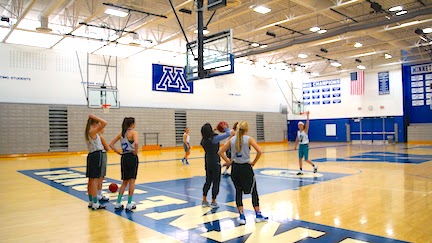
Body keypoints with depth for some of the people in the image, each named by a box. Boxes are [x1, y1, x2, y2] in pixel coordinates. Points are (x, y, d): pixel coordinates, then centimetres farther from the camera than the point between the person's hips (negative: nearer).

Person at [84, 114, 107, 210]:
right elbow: (104, 123, -24)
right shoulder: (92, 131, -14)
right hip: (96, 155, -10)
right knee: (95, 179, -8)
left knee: (91, 180, 14)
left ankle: (91, 202, 23)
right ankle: (95, 204, -4)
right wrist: (94, 117, -14)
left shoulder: (87, 132, 13)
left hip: (91, 156, 10)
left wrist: (92, 118, 22)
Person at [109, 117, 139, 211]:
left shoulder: (121, 133, 11)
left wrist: (119, 153, 8)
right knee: (132, 181, 2)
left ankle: (118, 203, 15)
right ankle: (129, 204, 5)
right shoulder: (133, 132, -8)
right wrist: (136, 152, -13)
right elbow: (136, 143, -28)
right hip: (132, 157, -6)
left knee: (124, 182, 15)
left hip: (124, 158, 6)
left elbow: (111, 144, 9)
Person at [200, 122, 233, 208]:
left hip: (207, 162, 7)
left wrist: (214, 131, 23)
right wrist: (226, 128, 3)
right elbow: (228, 134, -15)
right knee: (216, 182, 4)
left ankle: (204, 201, 21)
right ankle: (213, 202, 9)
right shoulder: (214, 138, -17)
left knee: (208, 181, 16)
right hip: (215, 162, -7)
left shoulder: (203, 140, 1)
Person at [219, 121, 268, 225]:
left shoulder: (232, 139, 4)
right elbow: (259, 151, -18)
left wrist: (228, 161, 6)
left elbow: (220, 152, 4)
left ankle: (241, 216, 12)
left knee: (238, 191, 13)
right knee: (254, 191, 12)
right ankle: (258, 215, 19)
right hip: (246, 168, -3)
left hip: (235, 168, 3)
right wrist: (254, 162, -7)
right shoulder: (249, 139, -7)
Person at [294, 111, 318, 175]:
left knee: (306, 159, -2)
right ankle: (301, 171, 9)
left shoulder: (305, 130, -10)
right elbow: (297, 139, 14)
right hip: (300, 146, 6)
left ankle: (315, 166, 20)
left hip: (305, 145, -6)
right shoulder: (298, 132, 6)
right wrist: (295, 146, 12)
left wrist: (307, 115, -25)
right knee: (300, 158, 2)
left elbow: (307, 123, -21)